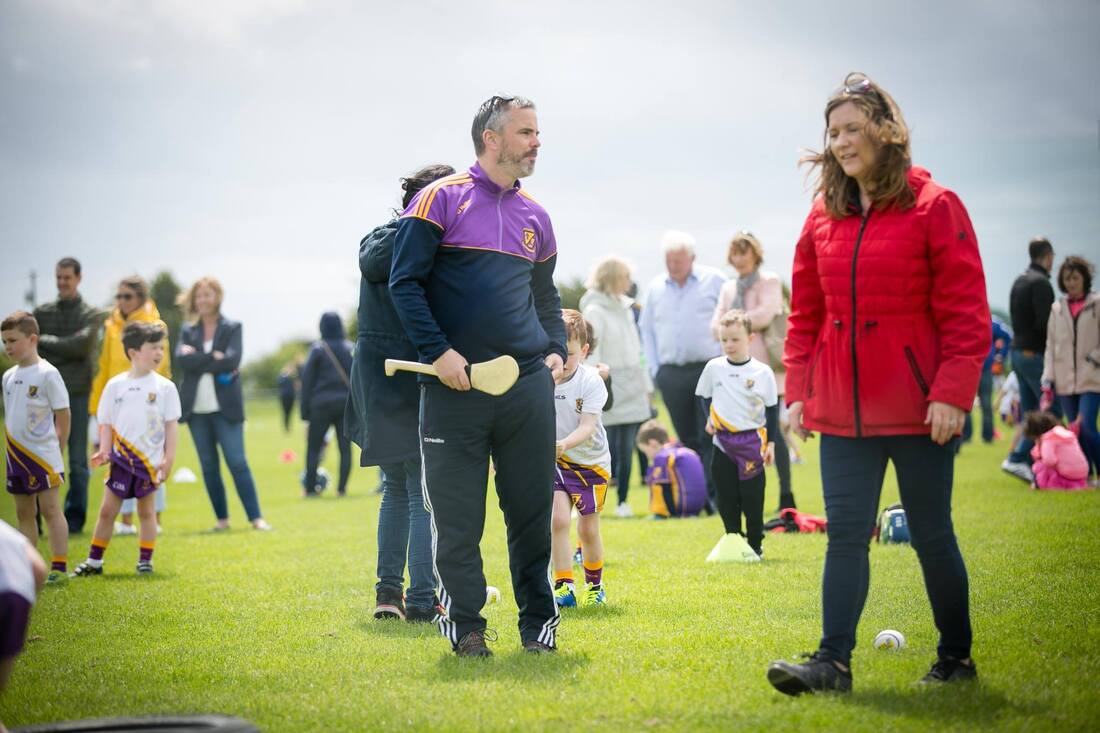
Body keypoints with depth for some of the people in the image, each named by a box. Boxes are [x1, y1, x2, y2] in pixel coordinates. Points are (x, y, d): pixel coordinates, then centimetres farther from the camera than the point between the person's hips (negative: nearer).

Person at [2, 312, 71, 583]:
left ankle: (59, 567, -6)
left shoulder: (47, 374, -10)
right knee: (24, 512, 11)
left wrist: (55, 447, -6)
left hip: (43, 454, -7)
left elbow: (63, 415, -8)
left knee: (50, 508, -7)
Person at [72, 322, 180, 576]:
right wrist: (104, 450, -6)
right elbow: (106, 423, 7)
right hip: (121, 459, 1)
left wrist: (168, 458, -5)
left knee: (147, 510, 5)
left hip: (150, 460, -1)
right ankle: (94, 561, 15)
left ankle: (145, 560, 15)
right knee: (107, 509, 5)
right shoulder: (115, 385, 1)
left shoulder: (164, 387, -1)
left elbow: (171, 424, 1)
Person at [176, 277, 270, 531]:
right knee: (208, 466, 6)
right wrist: (214, 359, -13)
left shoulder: (232, 328, 3)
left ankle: (256, 517, -6)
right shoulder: (188, 331, 11)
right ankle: (222, 518, 13)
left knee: (237, 462, -7)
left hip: (225, 407, -3)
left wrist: (198, 359, -11)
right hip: (197, 408, 3)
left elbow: (232, 360, -13)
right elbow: (182, 359, -7)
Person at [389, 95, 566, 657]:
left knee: (532, 509, 6)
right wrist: (437, 352, -13)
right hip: (454, 385, -4)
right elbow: (405, 281, -5)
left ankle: (538, 622, 18)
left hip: (528, 384, 4)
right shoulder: (441, 199, -1)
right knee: (456, 516, 0)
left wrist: (556, 349, 9)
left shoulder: (534, 216, 15)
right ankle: (464, 628, 11)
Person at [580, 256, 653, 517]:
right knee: (610, 448, -9)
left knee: (627, 449, 5)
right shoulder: (595, 311, -7)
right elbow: (591, 354, -12)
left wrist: (646, 385, 19)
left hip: (632, 390, 7)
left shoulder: (626, 308, 16)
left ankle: (623, 501, 11)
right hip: (610, 389, -7)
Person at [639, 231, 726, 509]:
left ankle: (715, 495, -10)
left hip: (709, 370, -4)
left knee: (710, 438, -10)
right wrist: (655, 368, 12)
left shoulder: (714, 281, 2)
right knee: (687, 439, 7)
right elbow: (647, 329, 20)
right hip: (671, 375, 4)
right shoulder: (656, 288, 12)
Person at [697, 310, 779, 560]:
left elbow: (772, 409, 1)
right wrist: (709, 419, 3)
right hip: (722, 443, 3)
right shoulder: (713, 368, 2)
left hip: (751, 441, -2)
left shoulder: (762, 372, -5)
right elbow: (705, 396, 18)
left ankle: (755, 545, 10)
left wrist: (771, 442, -1)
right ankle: (732, 541, 16)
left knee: (752, 497, 0)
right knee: (726, 497, 5)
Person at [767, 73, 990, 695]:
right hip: (843, 411, 4)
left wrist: (953, 393, -15)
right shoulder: (824, 217, 8)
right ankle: (833, 661, 0)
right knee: (846, 535, 0)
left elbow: (965, 312, -9)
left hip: (917, 409, -4)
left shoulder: (934, 207, -6)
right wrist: (799, 389, 7)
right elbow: (806, 314, 13)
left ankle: (956, 658, 20)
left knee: (931, 533, 6)